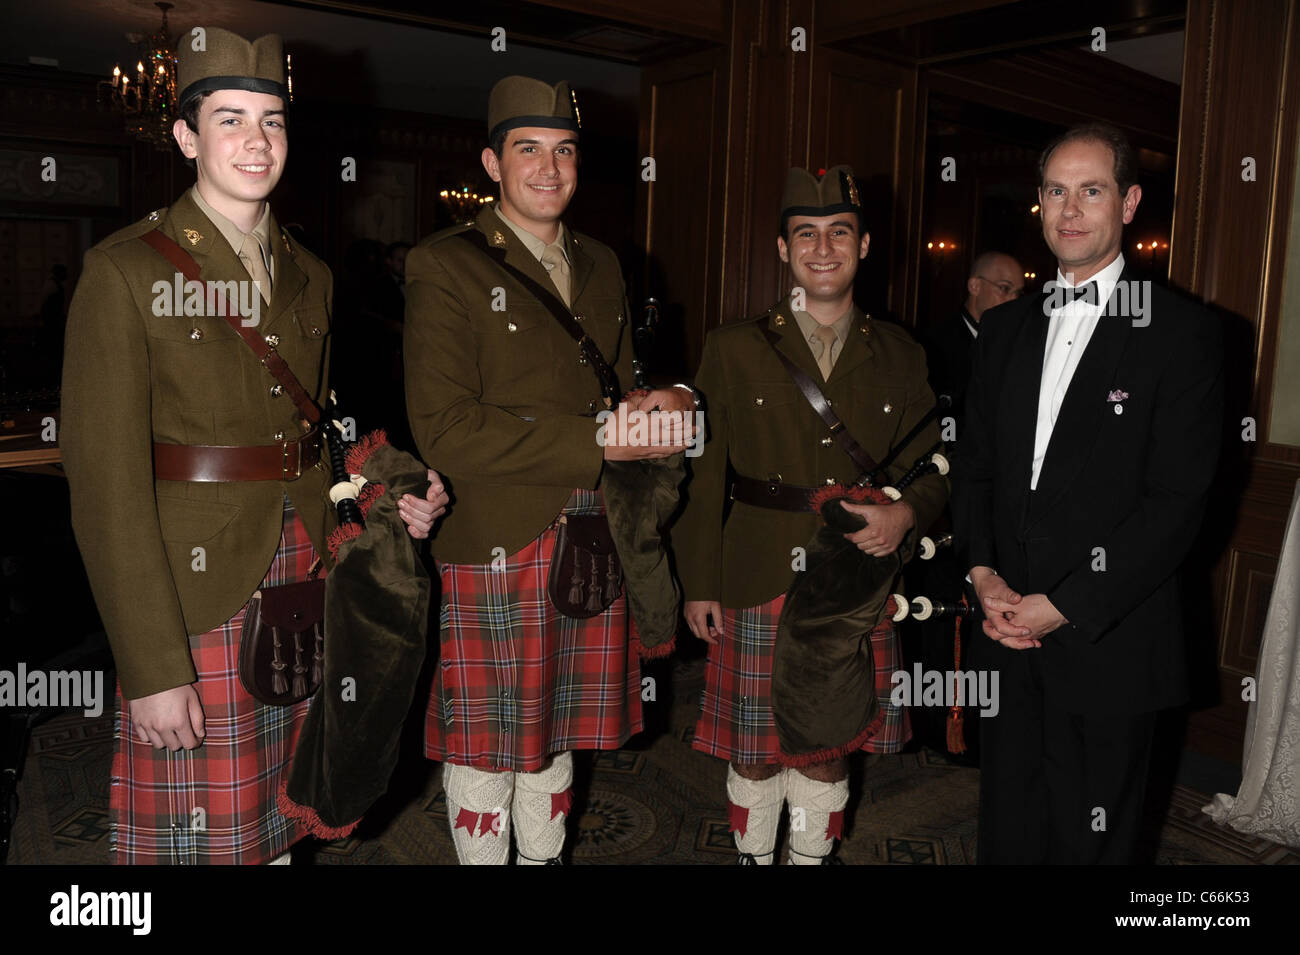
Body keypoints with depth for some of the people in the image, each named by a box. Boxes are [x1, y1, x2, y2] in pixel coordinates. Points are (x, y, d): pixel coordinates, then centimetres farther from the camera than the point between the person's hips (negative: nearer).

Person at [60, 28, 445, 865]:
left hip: (300, 584, 5)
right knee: (196, 832, 7)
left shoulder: (310, 277, 10)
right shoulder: (127, 271, -9)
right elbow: (106, 481, -14)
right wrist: (152, 669, -17)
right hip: (191, 598, -5)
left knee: (278, 811, 17)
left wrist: (392, 501, -2)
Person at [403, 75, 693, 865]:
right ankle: (485, 859, 30)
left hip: (592, 542, 6)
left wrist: (660, 409, -3)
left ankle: (544, 856, 39)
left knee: (555, 733, 19)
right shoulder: (446, 266, -6)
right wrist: (591, 442, -18)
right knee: (485, 745, 7)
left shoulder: (601, 266, 14)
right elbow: (444, 430, -16)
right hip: (494, 546, -5)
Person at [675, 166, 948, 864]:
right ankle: (754, 857, 33)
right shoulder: (733, 348, 2)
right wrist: (698, 584, -2)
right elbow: (702, 472, 1)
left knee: (829, 752, 13)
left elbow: (931, 469, 11)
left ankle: (812, 858, 35)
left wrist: (906, 515, -11)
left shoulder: (901, 357, 7)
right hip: (759, 593, -1)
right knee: (754, 755, 9)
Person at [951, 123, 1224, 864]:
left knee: (1091, 839, 11)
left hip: (1109, 643, -4)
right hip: (1009, 630, 4)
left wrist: (1065, 606, -16)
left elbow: (1178, 499, -12)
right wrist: (983, 574, -6)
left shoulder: (1182, 332, -6)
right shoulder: (1005, 328, 11)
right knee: (1008, 828, 15)